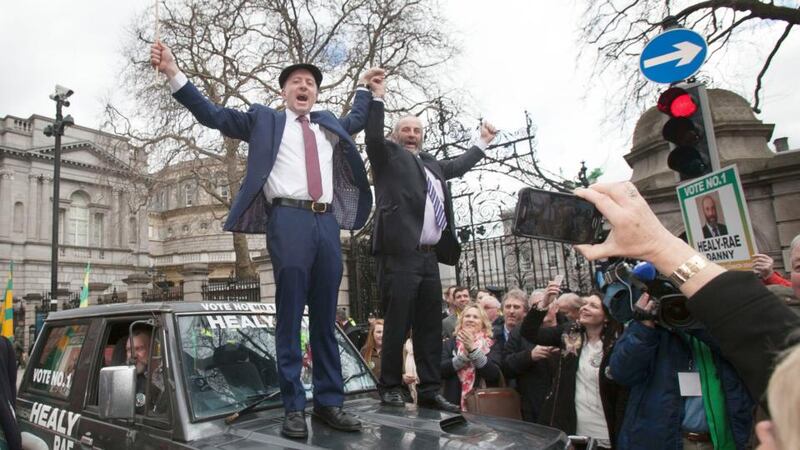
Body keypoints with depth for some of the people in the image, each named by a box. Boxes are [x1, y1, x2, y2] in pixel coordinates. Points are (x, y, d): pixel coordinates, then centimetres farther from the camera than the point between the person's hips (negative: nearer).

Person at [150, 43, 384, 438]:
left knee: (326, 319, 6)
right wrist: (173, 72, 2)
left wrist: (368, 88, 44)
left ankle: (329, 402, 14)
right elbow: (212, 115, 8)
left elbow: (356, 121, 46)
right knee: (290, 317, -3)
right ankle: (293, 407, 4)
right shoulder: (263, 119, 14)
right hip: (288, 221, -4)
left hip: (328, 223, 4)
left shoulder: (329, 124, 26)